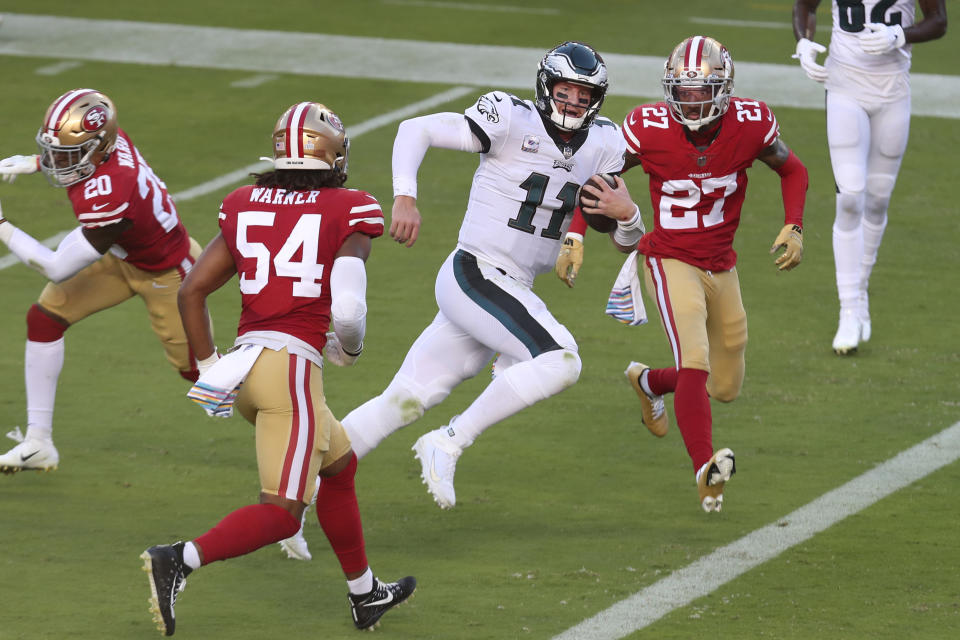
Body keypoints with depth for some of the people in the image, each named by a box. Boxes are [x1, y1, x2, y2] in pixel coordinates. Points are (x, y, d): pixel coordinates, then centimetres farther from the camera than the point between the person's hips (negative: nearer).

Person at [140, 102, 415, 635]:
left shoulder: (247, 208, 10)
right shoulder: (347, 214, -4)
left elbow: (191, 291, 8)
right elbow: (347, 307, -14)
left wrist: (209, 368, 16)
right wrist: (350, 348, 8)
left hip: (247, 360, 7)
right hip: (294, 365, -7)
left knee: (339, 466, 27)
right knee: (281, 514, -6)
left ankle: (365, 594, 37)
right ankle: (180, 560, -26)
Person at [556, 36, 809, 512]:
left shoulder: (750, 125, -14)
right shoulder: (649, 129, -19)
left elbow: (792, 170, 6)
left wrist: (793, 227, -8)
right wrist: (574, 237, -14)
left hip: (721, 266, 4)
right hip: (671, 261, -4)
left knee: (725, 387, 14)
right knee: (695, 361, -27)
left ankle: (648, 382, 41)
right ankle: (705, 469, -31)